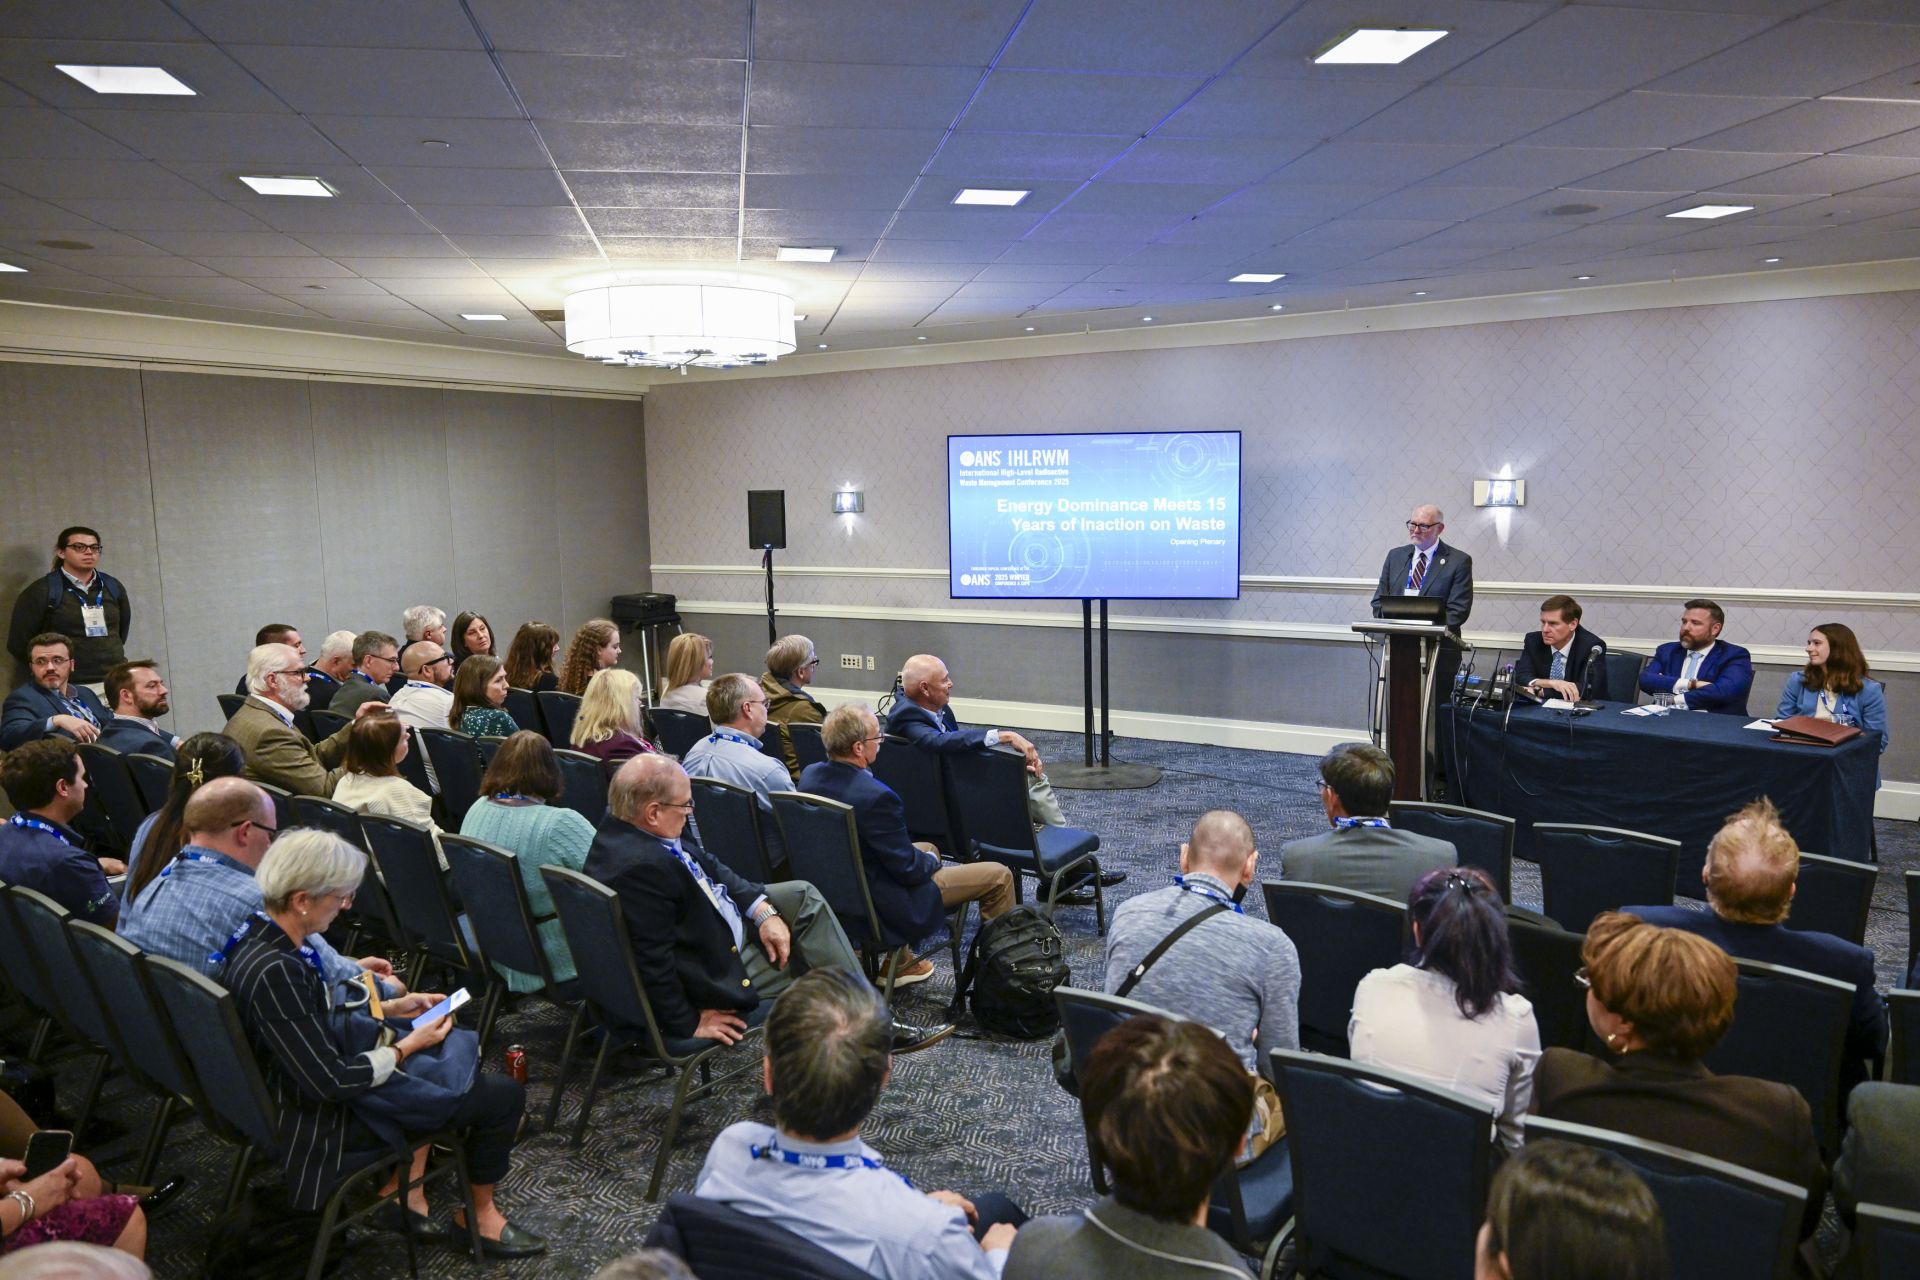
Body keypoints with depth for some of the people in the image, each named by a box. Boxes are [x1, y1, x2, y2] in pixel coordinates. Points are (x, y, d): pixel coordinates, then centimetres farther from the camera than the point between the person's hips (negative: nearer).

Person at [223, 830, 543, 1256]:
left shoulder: (256, 938, -4)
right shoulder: (274, 972, -33)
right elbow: (332, 1083, -29)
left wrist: (389, 1008, 8)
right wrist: (407, 1047, -15)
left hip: (292, 1096, 10)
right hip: (316, 1135, -10)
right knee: (505, 1093, -4)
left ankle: (405, 1192, 25)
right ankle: (479, 1214, 21)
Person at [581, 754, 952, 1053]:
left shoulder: (627, 826, -6)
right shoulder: (640, 867, -36)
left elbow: (707, 865, 3)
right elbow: (653, 961, -32)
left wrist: (764, 911, -5)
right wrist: (689, 1023, -20)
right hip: (715, 970, -9)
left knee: (804, 895, 7)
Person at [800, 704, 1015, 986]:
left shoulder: (809, 775, -6)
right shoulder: (876, 796, -32)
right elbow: (908, 869, -24)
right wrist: (933, 861, 0)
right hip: (883, 905, -9)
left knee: (927, 849, 35)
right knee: (999, 876, 0)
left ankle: (899, 962, 38)